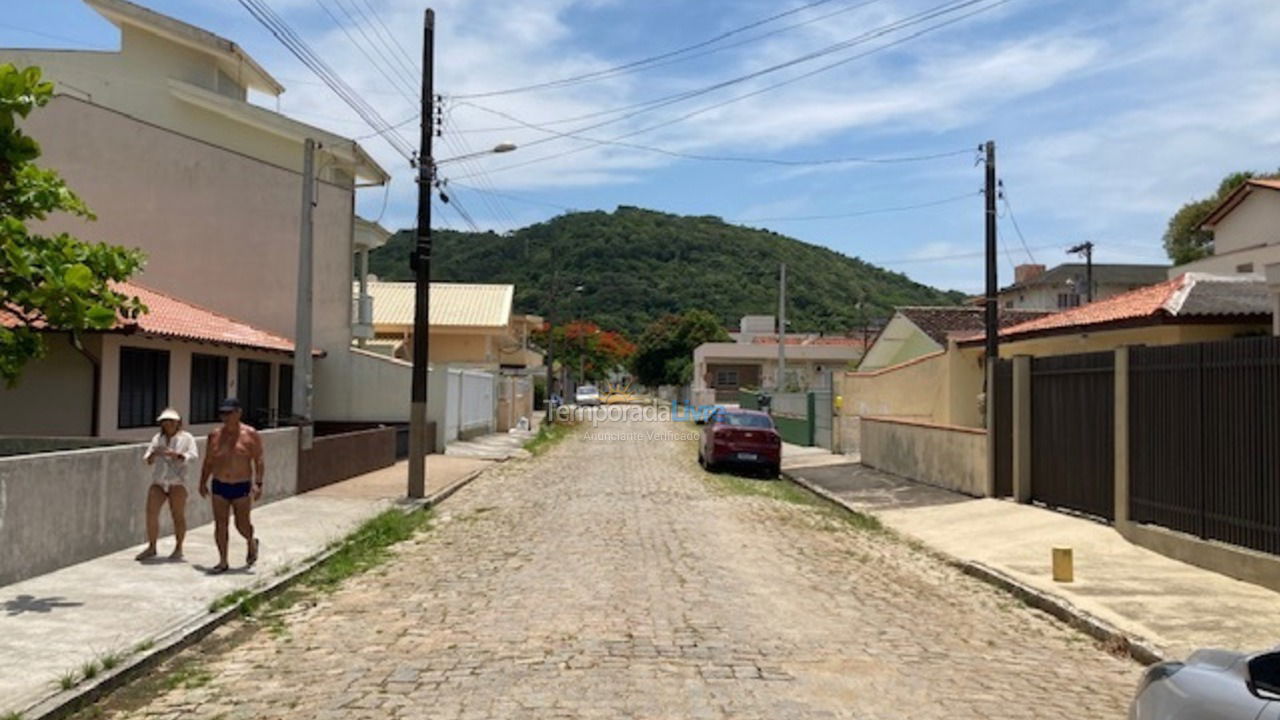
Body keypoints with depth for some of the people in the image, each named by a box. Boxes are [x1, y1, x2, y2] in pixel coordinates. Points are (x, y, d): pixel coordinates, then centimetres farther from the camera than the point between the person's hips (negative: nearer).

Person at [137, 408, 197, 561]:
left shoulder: (186, 438, 6)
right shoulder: (157, 438, 17)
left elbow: (193, 455, -8)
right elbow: (148, 460, 13)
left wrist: (176, 455, -24)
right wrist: (153, 454, -10)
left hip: (177, 481, -4)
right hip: (158, 481, 4)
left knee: (178, 515, -4)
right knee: (151, 512, -7)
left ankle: (178, 548, 3)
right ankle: (151, 548, 1)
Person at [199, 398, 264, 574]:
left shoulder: (250, 435, -6)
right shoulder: (215, 435, 5)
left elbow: (259, 461, -7)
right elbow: (208, 462, 13)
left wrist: (258, 484, -15)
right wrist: (203, 482, 8)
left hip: (241, 487, -3)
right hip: (219, 487, 3)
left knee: (242, 524, 2)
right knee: (220, 524, 1)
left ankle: (252, 543, 34)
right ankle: (223, 562, 10)